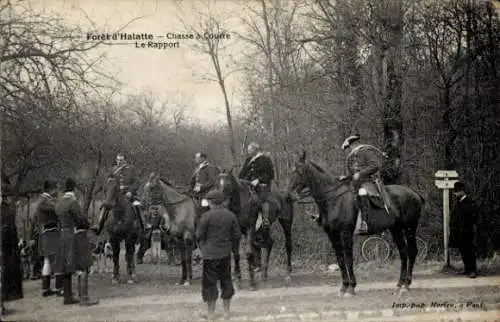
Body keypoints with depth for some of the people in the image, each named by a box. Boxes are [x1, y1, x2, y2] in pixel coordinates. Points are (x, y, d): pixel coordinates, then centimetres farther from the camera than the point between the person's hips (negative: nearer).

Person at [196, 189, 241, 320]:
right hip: (225, 254, 4)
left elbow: (199, 236, -8)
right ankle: (226, 311, 22)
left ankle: (211, 313, 7)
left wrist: (202, 247, 10)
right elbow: (237, 235, 4)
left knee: (209, 283, 5)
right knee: (226, 281, 16)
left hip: (210, 254, -4)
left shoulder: (207, 216, -13)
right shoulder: (231, 215, 1)